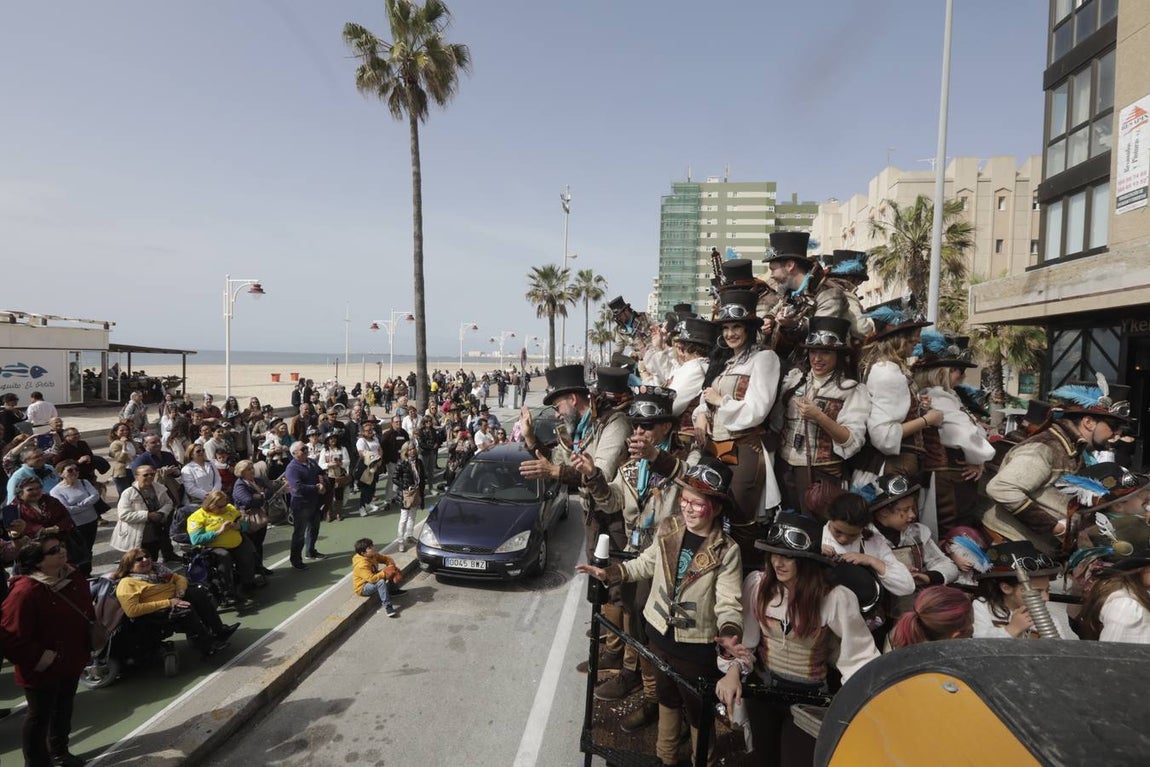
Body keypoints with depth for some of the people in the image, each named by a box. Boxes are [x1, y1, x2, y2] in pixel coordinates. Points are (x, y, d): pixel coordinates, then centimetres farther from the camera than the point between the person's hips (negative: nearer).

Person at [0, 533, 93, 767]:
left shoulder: (73, 576, -5)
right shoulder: (25, 591, -29)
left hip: (72, 661, 8)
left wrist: (92, 639, 8)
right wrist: (38, 659, -22)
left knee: (64, 709, 26)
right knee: (40, 716, 12)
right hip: (43, 670, -7)